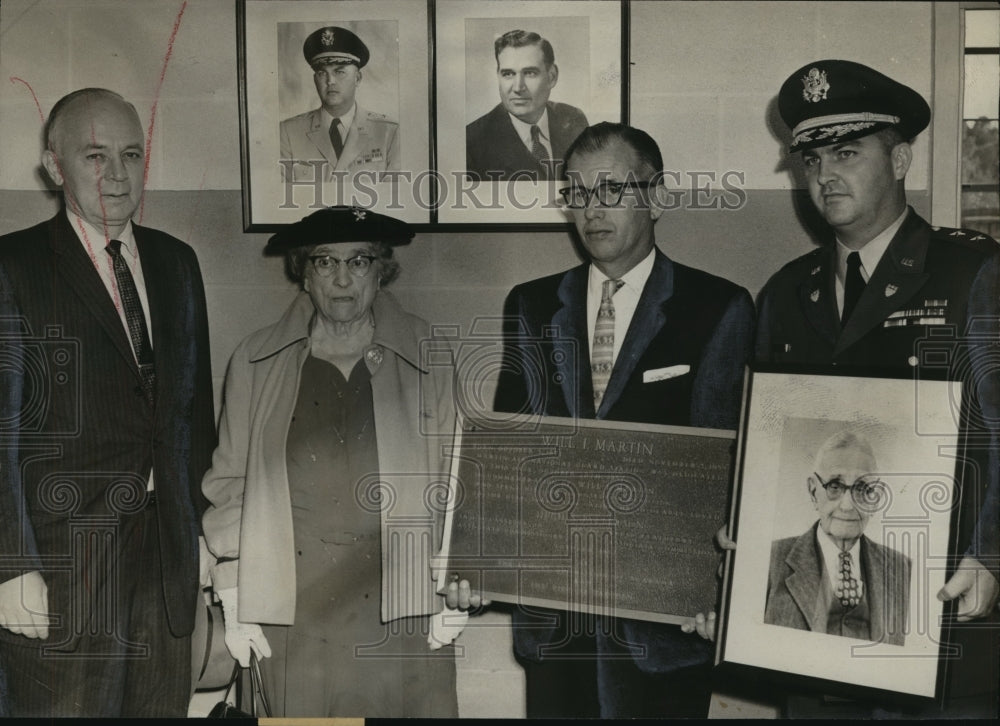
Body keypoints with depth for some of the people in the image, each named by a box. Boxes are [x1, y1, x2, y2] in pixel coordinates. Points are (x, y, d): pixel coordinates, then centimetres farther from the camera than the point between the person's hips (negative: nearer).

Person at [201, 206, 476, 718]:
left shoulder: (430, 359, 6)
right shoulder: (256, 363, 7)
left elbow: (458, 480, 7)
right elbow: (229, 482, 10)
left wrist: (457, 591, 1)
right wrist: (233, 600, 5)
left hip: (404, 615, 0)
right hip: (294, 617, 1)